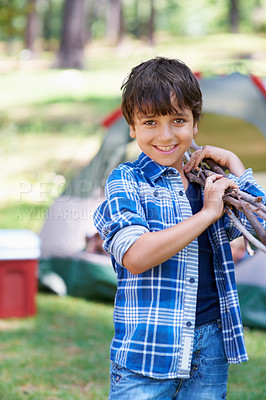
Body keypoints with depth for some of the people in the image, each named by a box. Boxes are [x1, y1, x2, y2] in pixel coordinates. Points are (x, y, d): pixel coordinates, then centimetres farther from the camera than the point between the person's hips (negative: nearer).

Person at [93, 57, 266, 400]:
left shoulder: (209, 181, 12)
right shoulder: (126, 181, -3)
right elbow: (135, 257, -19)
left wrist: (233, 164, 5)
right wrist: (208, 214, -15)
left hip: (212, 343, 4)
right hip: (147, 347, -4)